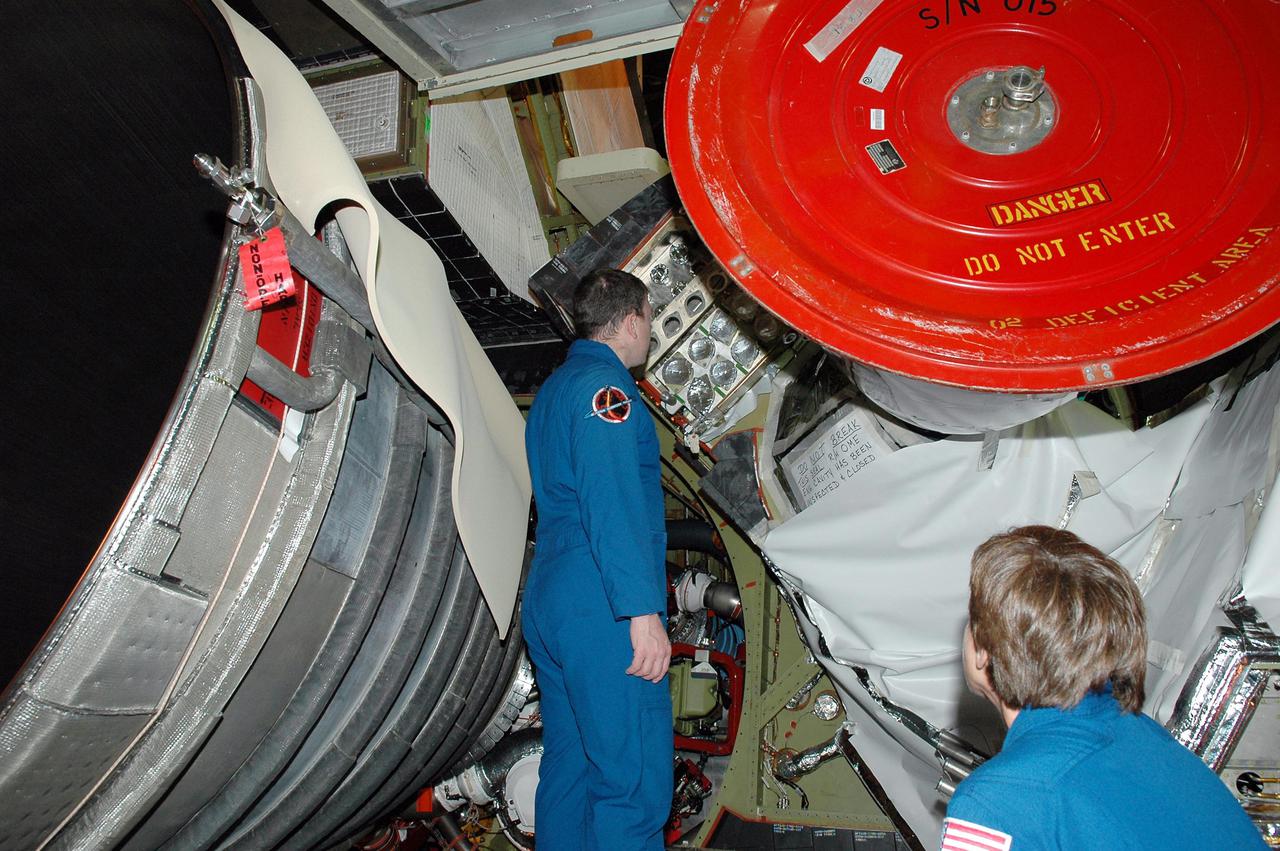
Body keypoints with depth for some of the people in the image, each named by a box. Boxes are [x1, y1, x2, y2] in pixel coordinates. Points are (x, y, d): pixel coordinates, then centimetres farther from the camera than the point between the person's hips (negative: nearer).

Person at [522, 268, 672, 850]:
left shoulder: (554, 388, 20)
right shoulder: (604, 387, -11)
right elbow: (612, 503, -22)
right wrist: (644, 610, -24)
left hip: (548, 608, 10)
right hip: (604, 614, -10)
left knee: (569, 766, 16)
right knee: (635, 781, -5)